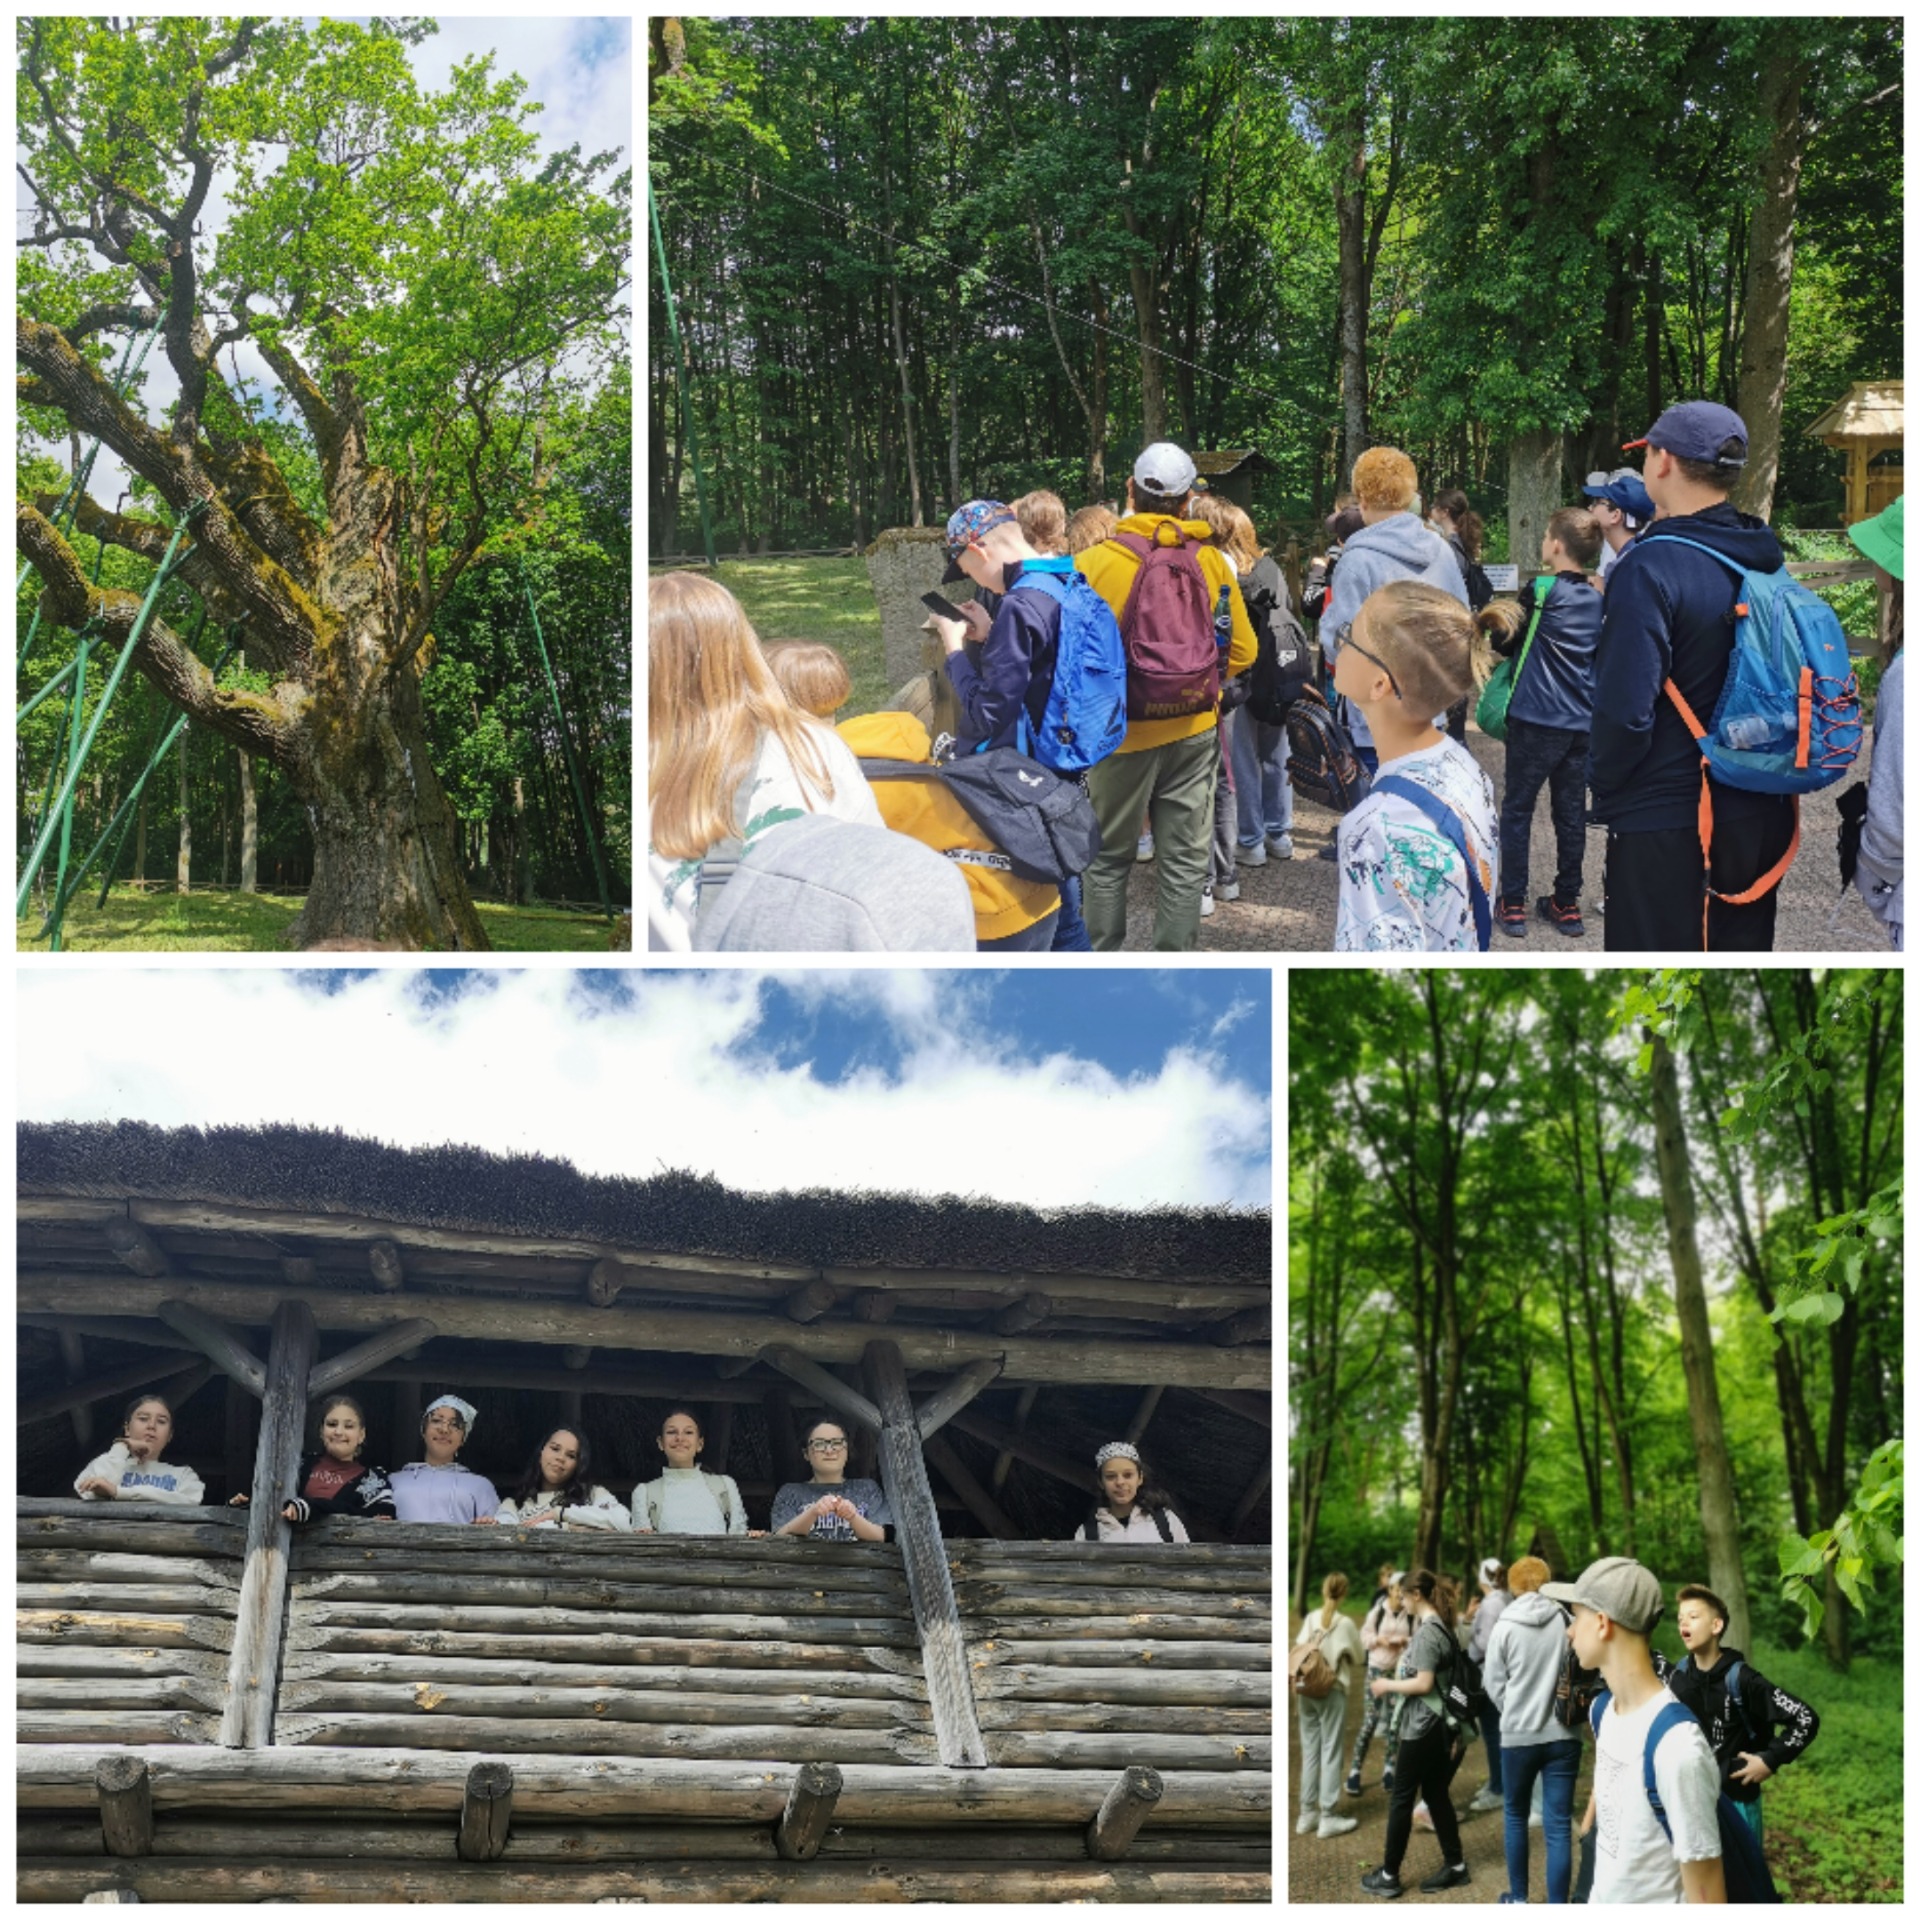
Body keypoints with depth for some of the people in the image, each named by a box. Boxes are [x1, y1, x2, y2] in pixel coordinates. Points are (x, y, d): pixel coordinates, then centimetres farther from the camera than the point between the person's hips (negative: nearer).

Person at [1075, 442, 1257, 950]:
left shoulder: (1094, 562, -12)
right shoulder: (1211, 561, -3)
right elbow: (1241, 651, 2)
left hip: (1123, 732, -2)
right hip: (1193, 731, 2)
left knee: (1109, 859, 12)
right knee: (1184, 860, 11)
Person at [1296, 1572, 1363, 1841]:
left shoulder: (1310, 1618, 2)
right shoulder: (1345, 1623, -9)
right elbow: (1357, 1658, 1)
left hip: (1307, 1690, 4)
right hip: (1332, 1691, -4)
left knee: (1309, 1751, 11)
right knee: (1330, 1753, 1)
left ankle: (1307, 1813, 16)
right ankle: (1328, 1817, 2)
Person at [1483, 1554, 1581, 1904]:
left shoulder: (1504, 1626, -6)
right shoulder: (1567, 1621, -5)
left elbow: (1494, 1685, -1)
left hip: (1518, 1734, 0)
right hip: (1562, 1734, 0)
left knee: (1516, 1815, 19)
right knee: (1559, 1825, 2)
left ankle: (1518, 1899, 28)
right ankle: (1556, 1909, 1)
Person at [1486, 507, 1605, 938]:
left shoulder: (1543, 590, -10)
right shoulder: (1597, 599, 8)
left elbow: (1506, 641, -3)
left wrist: (1495, 625, 18)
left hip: (1536, 720, -6)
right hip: (1583, 723, 6)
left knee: (1517, 809, 4)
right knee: (1571, 813, 12)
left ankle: (1512, 905, 4)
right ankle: (1567, 904, 18)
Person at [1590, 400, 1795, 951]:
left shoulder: (1649, 568, -19)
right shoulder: (1766, 561, 4)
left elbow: (1624, 710, -23)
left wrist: (1604, 791, -7)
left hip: (1663, 823, -7)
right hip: (1761, 817, 7)